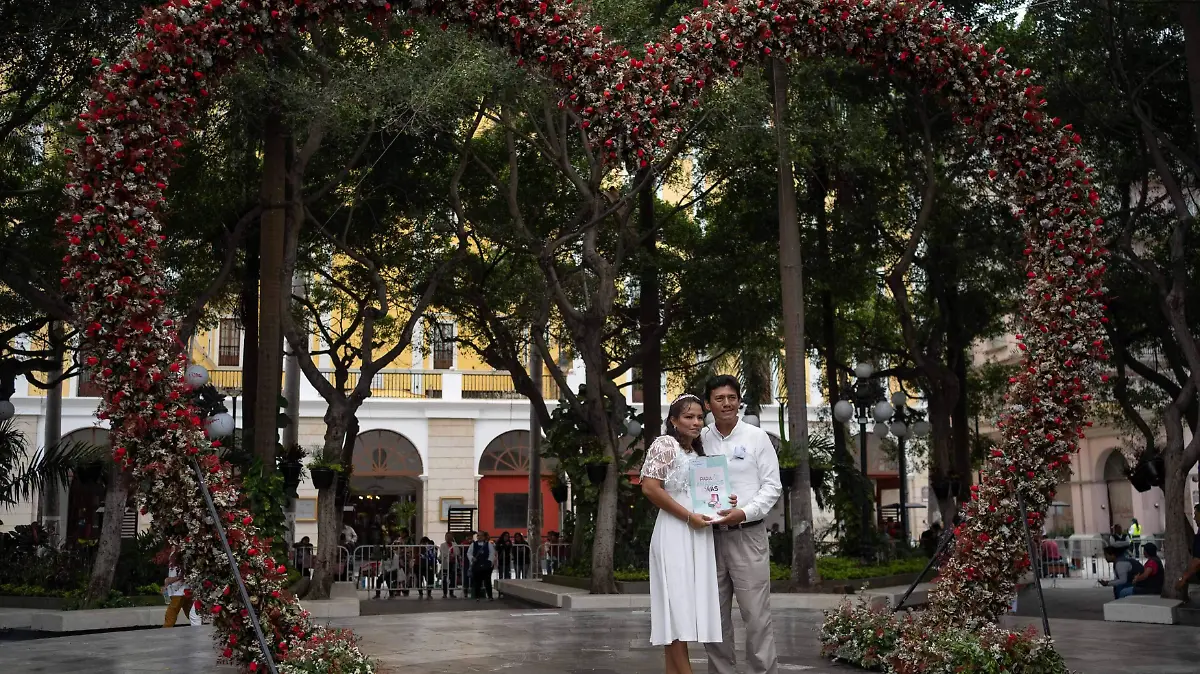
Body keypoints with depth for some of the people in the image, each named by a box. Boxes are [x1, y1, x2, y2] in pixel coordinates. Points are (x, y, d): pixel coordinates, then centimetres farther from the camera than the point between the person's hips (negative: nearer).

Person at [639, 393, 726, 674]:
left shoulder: (698, 453, 20)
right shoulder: (665, 444, -4)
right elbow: (650, 487, -14)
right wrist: (688, 516, -15)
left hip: (698, 535, 8)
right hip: (674, 533, -8)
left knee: (689, 604, 6)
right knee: (677, 604, -8)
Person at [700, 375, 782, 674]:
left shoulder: (756, 437, 1)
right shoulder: (700, 439, 8)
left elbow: (772, 486, -1)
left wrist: (745, 513, -15)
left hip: (747, 534, -3)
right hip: (710, 535, 3)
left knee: (756, 614, -5)